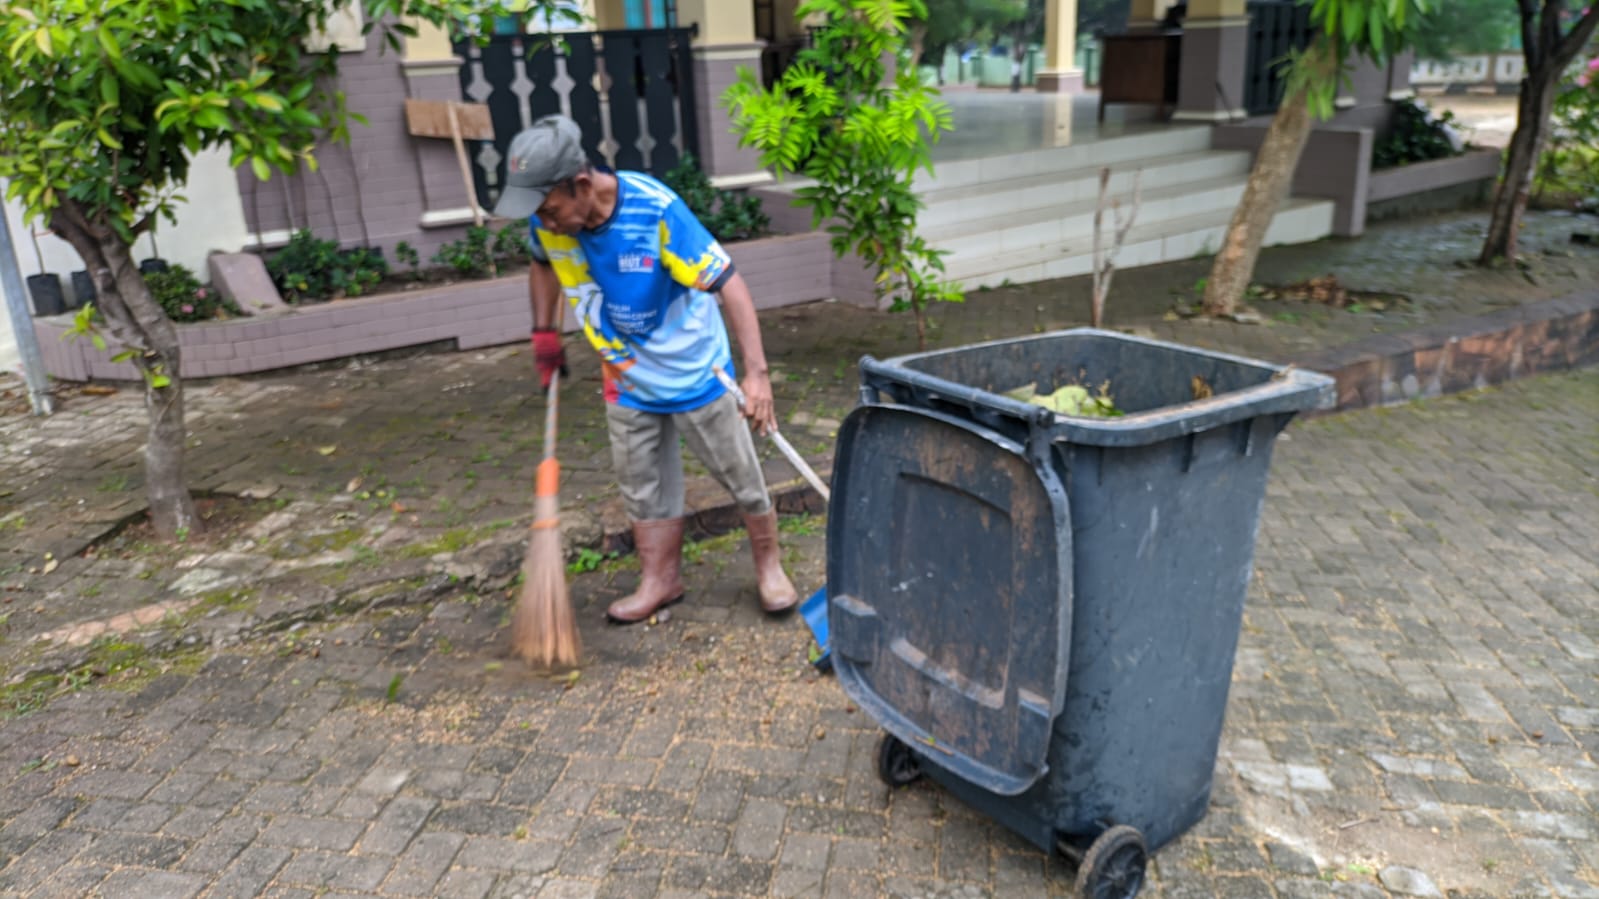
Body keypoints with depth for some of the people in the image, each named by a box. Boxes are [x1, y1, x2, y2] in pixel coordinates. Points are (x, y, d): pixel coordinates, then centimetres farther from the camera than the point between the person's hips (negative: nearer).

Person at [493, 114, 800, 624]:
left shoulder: (656, 211, -30)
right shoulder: (549, 222, -12)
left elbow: (729, 284, -29)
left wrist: (757, 372, -36)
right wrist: (544, 332, 6)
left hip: (694, 371, -5)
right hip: (627, 380, 5)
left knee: (741, 478, 8)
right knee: (642, 485, 14)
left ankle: (769, 567, 29)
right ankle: (661, 580, 31)